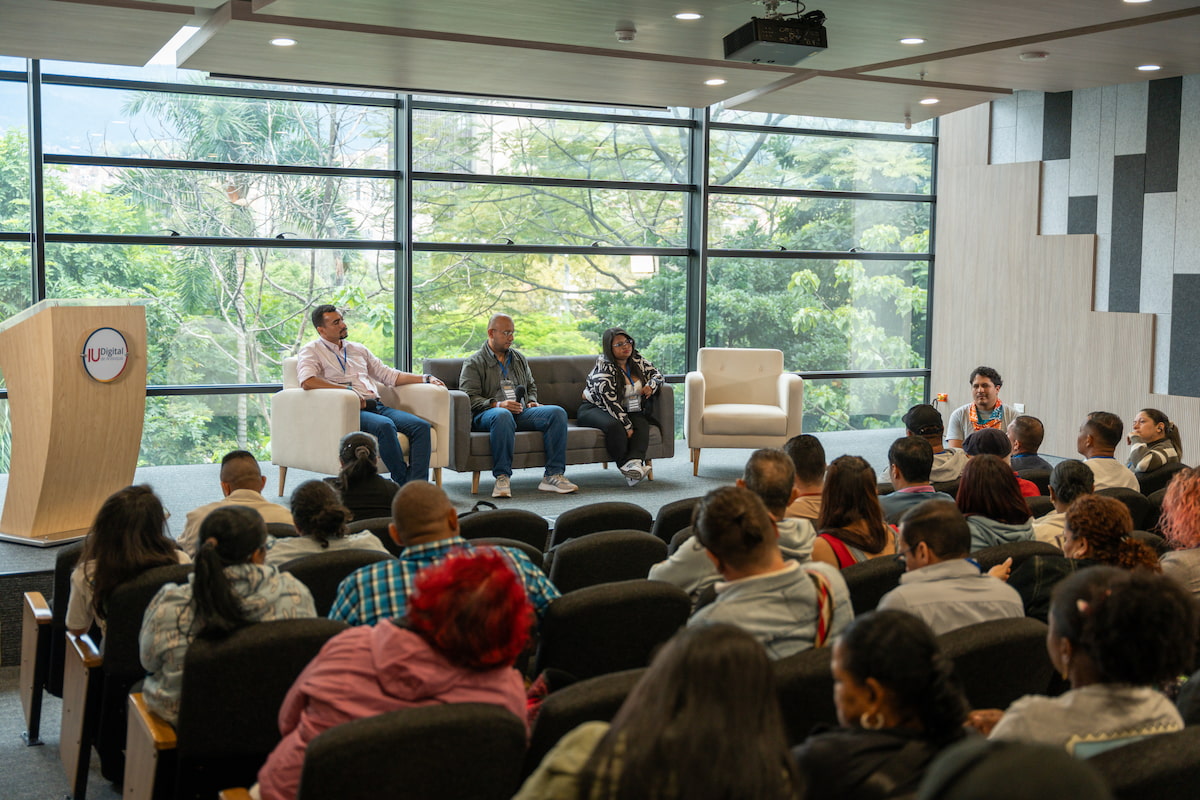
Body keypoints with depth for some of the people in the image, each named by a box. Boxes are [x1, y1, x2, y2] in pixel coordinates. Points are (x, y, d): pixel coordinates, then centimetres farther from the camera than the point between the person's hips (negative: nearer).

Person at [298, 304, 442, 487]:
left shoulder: (358, 349, 27)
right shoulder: (311, 350, 7)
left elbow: (388, 374, 28)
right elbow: (307, 381, -13)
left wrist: (426, 379, 18)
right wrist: (347, 390, -19)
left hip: (376, 405, 7)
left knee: (421, 426, -17)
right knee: (385, 425, -36)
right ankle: (403, 482, -29)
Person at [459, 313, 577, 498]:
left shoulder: (519, 358, 26)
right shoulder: (474, 363, 7)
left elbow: (531, 386, 34)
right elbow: (470, 398, -5)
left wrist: (532, 401, 11)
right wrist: (497, 404, -19)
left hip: (521, 413, 5)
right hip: (488, 413, -5)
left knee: (557, 413, -21)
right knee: (503, 415, -43)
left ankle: (553, 476, -25)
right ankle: (502, 478, -38)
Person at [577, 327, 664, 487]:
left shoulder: (636, 360, 3)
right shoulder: (604, 368, -20)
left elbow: (656, 374, 15)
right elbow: (610, 401, -25)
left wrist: (651, 385, -10)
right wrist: (627, 426, -29)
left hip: (626, 410, 6)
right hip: (594, 409, -6)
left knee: (642, 424, -26)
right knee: (614, 426, -38)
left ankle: (635, 462, -46)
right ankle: (625, 466, -35)